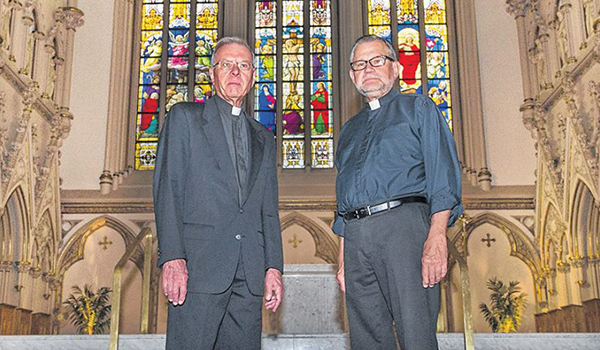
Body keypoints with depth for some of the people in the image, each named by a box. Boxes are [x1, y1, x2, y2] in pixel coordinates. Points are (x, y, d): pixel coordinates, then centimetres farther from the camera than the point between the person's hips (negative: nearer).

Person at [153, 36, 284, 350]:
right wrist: (172, 257, -13)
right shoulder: (184, 117, 8)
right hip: (199, 264, -4)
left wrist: (273, 266, 6)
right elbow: (167, 189, -2)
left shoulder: (263, 138, 22)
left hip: (250, 273, 4)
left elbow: (268, 209, 18)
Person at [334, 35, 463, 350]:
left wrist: (437, 236, -16)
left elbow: (443, 170, -2)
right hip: (355, 234, 5)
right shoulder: (349, 130, 27)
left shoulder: (418, 108, 11)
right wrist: (343, 260, 15)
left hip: (402, 222, -5)